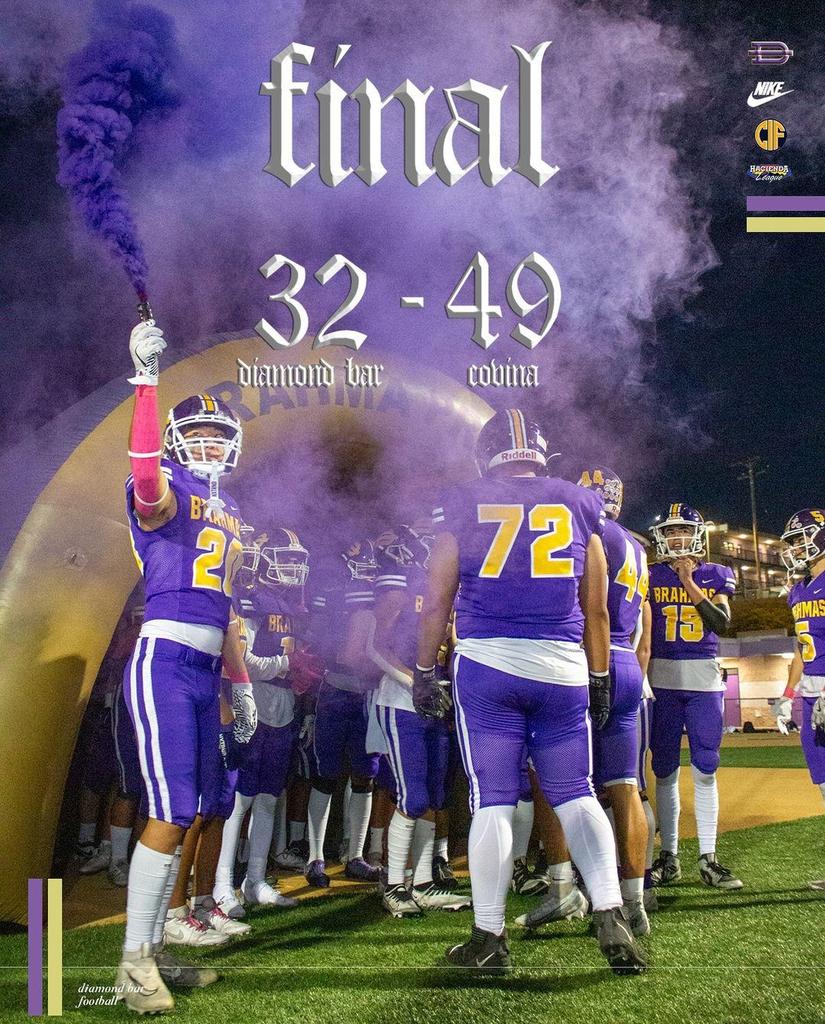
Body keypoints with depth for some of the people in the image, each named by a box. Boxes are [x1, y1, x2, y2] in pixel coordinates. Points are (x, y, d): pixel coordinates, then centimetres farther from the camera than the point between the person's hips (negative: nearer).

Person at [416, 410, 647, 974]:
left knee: (493, 801, 2)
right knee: (576, 795, 9)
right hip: (564, 666, 2)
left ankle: (490, 937, 5)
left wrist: (424, 671, 13)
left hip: (486, 660, -1)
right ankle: (612, 917, -2)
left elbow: (437, 600, 4)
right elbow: (596, 609, 12)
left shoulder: (464, 506, 5)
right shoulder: (578, 506, 10)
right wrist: (600, 679, 19)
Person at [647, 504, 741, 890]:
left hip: (705, 679, 1)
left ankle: (708, 858, 3)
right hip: (662, 680, 0)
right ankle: (669, 857, 9)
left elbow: (722, 623, -8)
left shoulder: (715, 576, 7)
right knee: (665, 770, 2)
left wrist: (689, 583, -13)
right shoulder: (650, 577, 4)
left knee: (705, 770, -1)